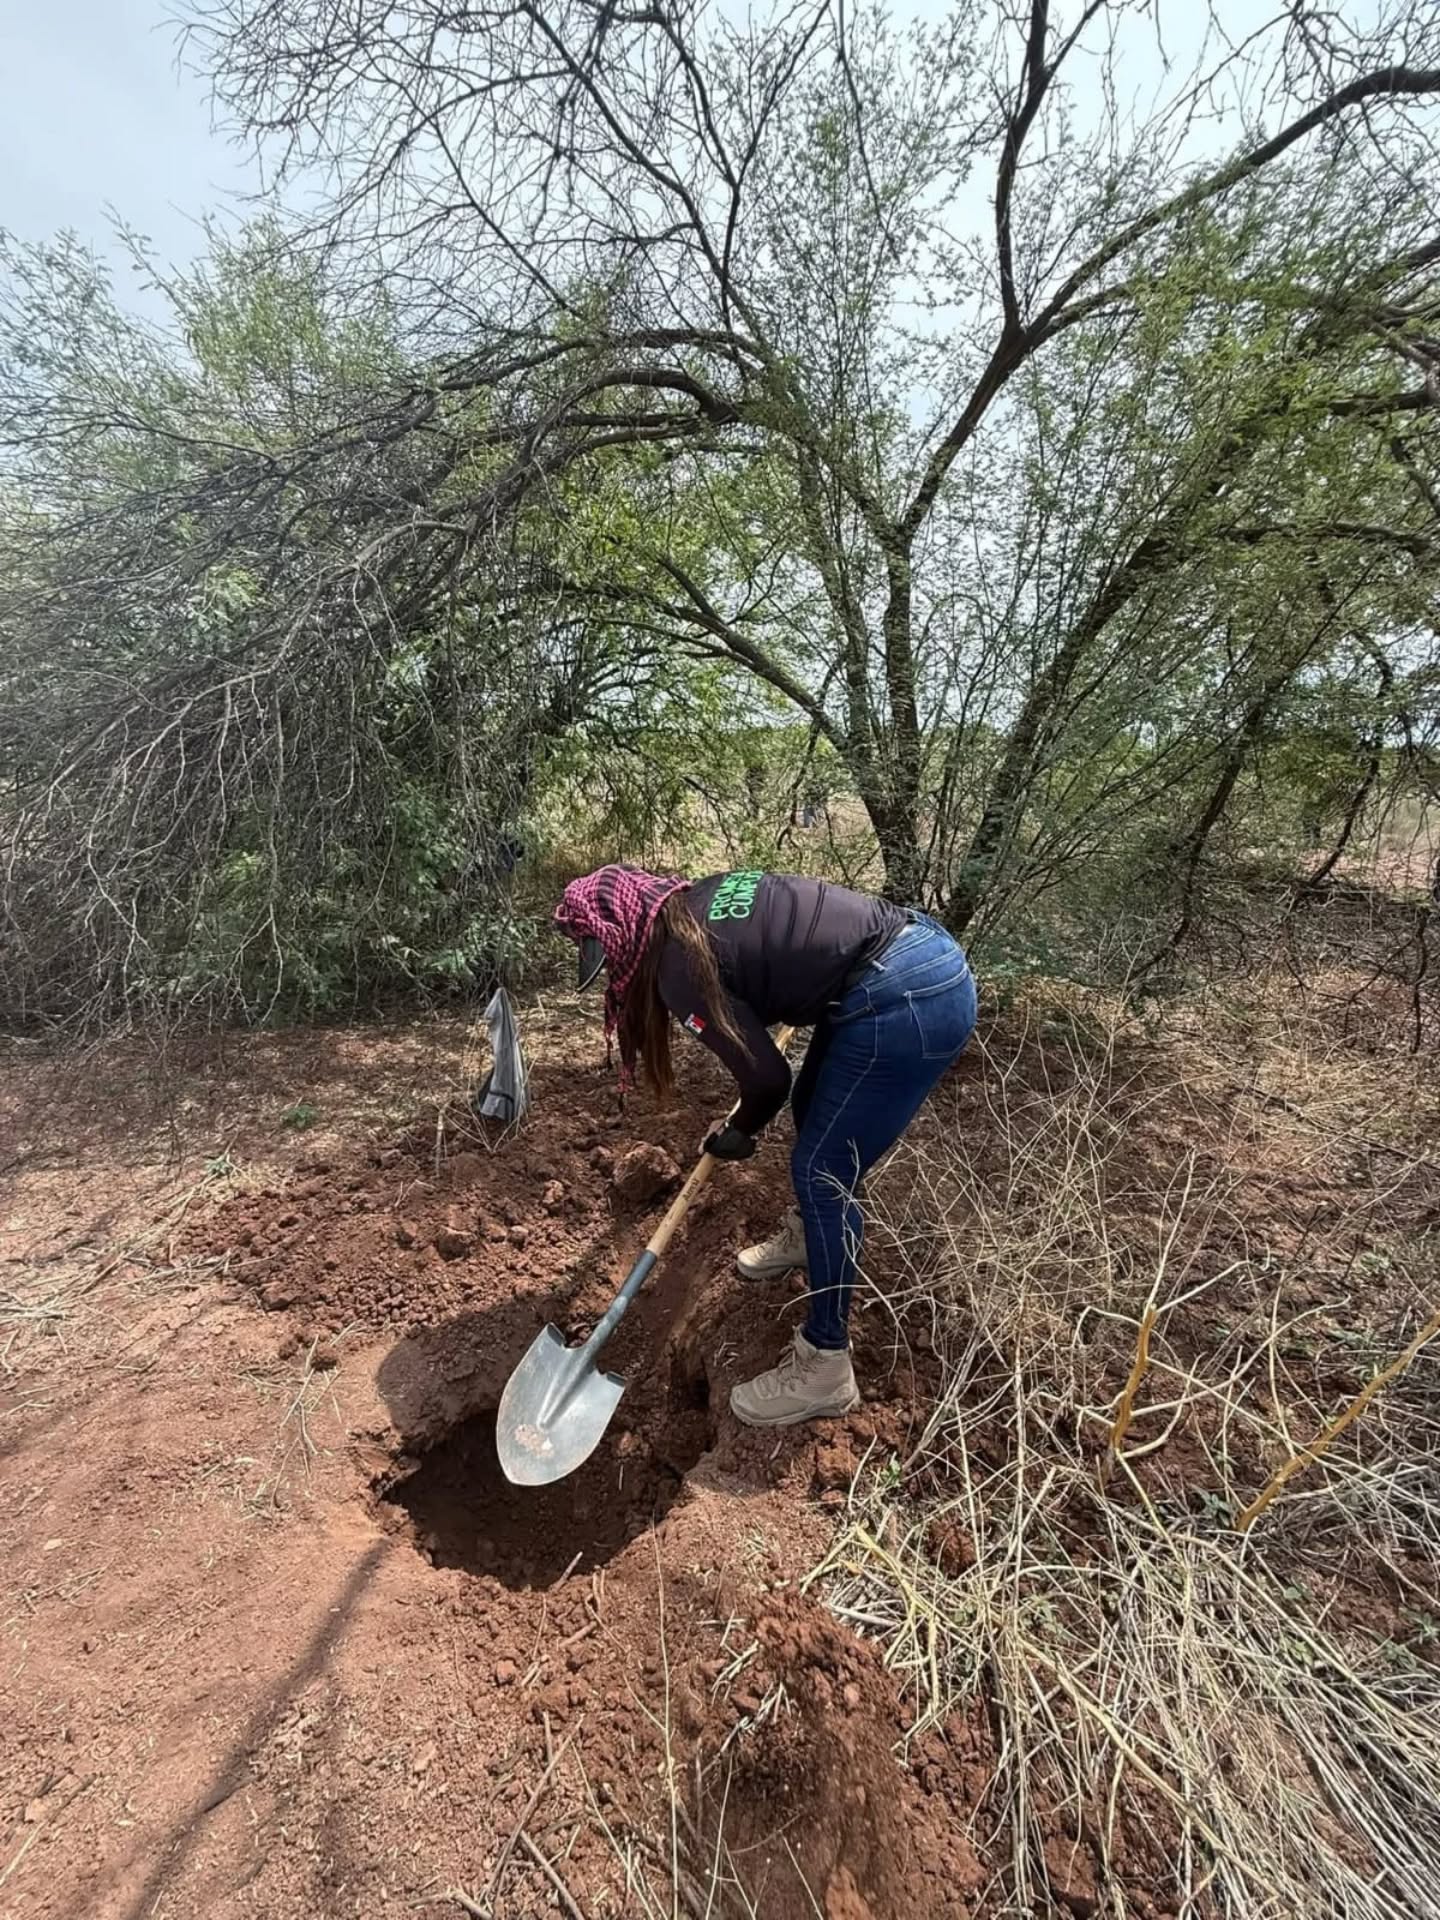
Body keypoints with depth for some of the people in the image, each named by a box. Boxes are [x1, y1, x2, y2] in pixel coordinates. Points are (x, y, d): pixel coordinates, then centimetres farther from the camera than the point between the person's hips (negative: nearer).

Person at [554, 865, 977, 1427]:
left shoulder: (679, 967, -12)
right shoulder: (702, 899, 12)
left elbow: (765, 1075, -8)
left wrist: (738, 1133, 12)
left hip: (907, 1002, -10)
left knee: (821, 1174, 1)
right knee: (812, 1105, 26)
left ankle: (825, 1369, 18)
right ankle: (808, 1232, 52)